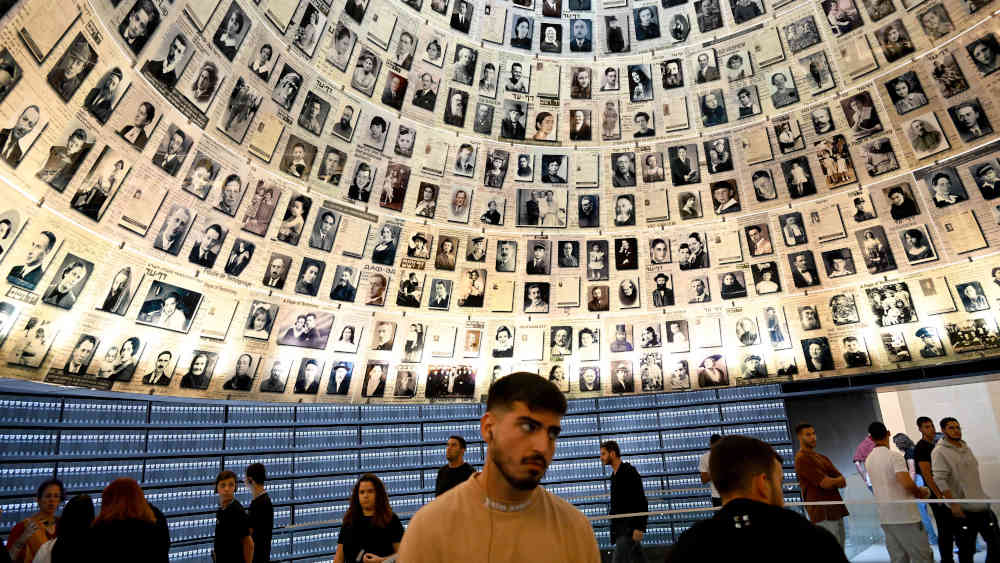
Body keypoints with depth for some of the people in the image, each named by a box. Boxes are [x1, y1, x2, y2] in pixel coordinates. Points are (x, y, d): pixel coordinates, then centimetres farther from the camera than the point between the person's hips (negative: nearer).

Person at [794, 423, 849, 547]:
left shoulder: (822, 457, 19)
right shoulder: (802, 458, -11)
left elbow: (843, 482, 11)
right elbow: (825, 483, -15)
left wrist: (831, 481, -9)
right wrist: (837, 480, 5)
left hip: (836, 511, 8)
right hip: (823, 514, -8)